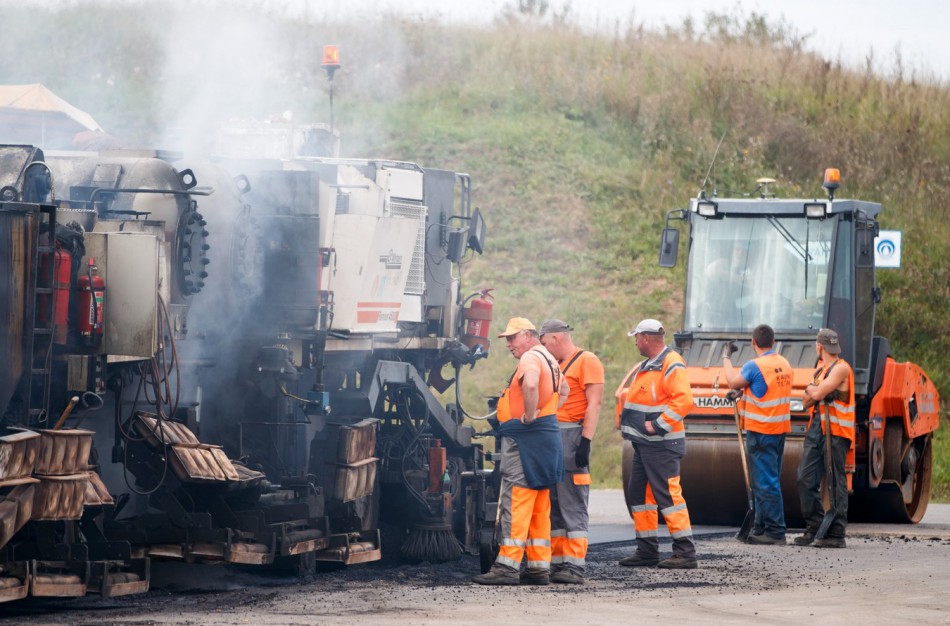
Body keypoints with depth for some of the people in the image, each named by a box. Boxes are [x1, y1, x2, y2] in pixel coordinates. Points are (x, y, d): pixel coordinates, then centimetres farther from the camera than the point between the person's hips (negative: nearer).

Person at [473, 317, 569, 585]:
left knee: (515, 503, -12)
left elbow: (530, 385, -33)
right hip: (547, 437, 10)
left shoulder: (531, 357, -11)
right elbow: (563, 390, 37)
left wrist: (529, 415, -21)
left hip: (525, 440, -10)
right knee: (539, 508, 11)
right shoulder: (549, 360, 21)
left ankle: (507, 566, -16)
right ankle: (540, 566, 11)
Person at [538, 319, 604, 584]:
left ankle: (575, 567, -12)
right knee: (552, 505, 7)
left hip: (572, 437, -9)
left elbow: (594, 403, -13)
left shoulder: (587, 361, -5)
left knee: (573, 505, -10)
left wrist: (586, 442, -20)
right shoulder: (556, 365, 22)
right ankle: (557, 562, 10)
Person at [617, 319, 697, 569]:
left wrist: (657, 425, -22)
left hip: (661, 445, -10)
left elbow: (684, 400, -25)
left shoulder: (671, 365, -14)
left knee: (668, 495, -12)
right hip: (644, 444, 10)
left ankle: (685, 552, -11)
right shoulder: (647, 366, 18)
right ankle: (647, 551, 18)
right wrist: (629, 422, 13)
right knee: (639, 493, 12)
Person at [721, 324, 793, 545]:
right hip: (779, 428, 9)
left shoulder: (755, 366, -17)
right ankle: (761, 528, 23)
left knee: (765, 483, -7)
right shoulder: (783, 364, 9)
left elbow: (732, 382, -4)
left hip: (760, 431, -9)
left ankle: (775, 532, -8)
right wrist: (741, 392, 13)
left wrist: (726, 357, 9)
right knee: (769, 481, 16)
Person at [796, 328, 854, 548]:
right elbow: (806, 402, 18)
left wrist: (812, 389, 6)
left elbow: (817, 393, -16)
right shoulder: (820, 369, 20)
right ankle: (814, 529, 7)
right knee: (806, 480, 2)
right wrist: (815, 391, -2)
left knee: (835, 483, -7)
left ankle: (836, 534, -6)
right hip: (816, 429, 9)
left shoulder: (841, 368, -8)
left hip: (835, 431, -9)